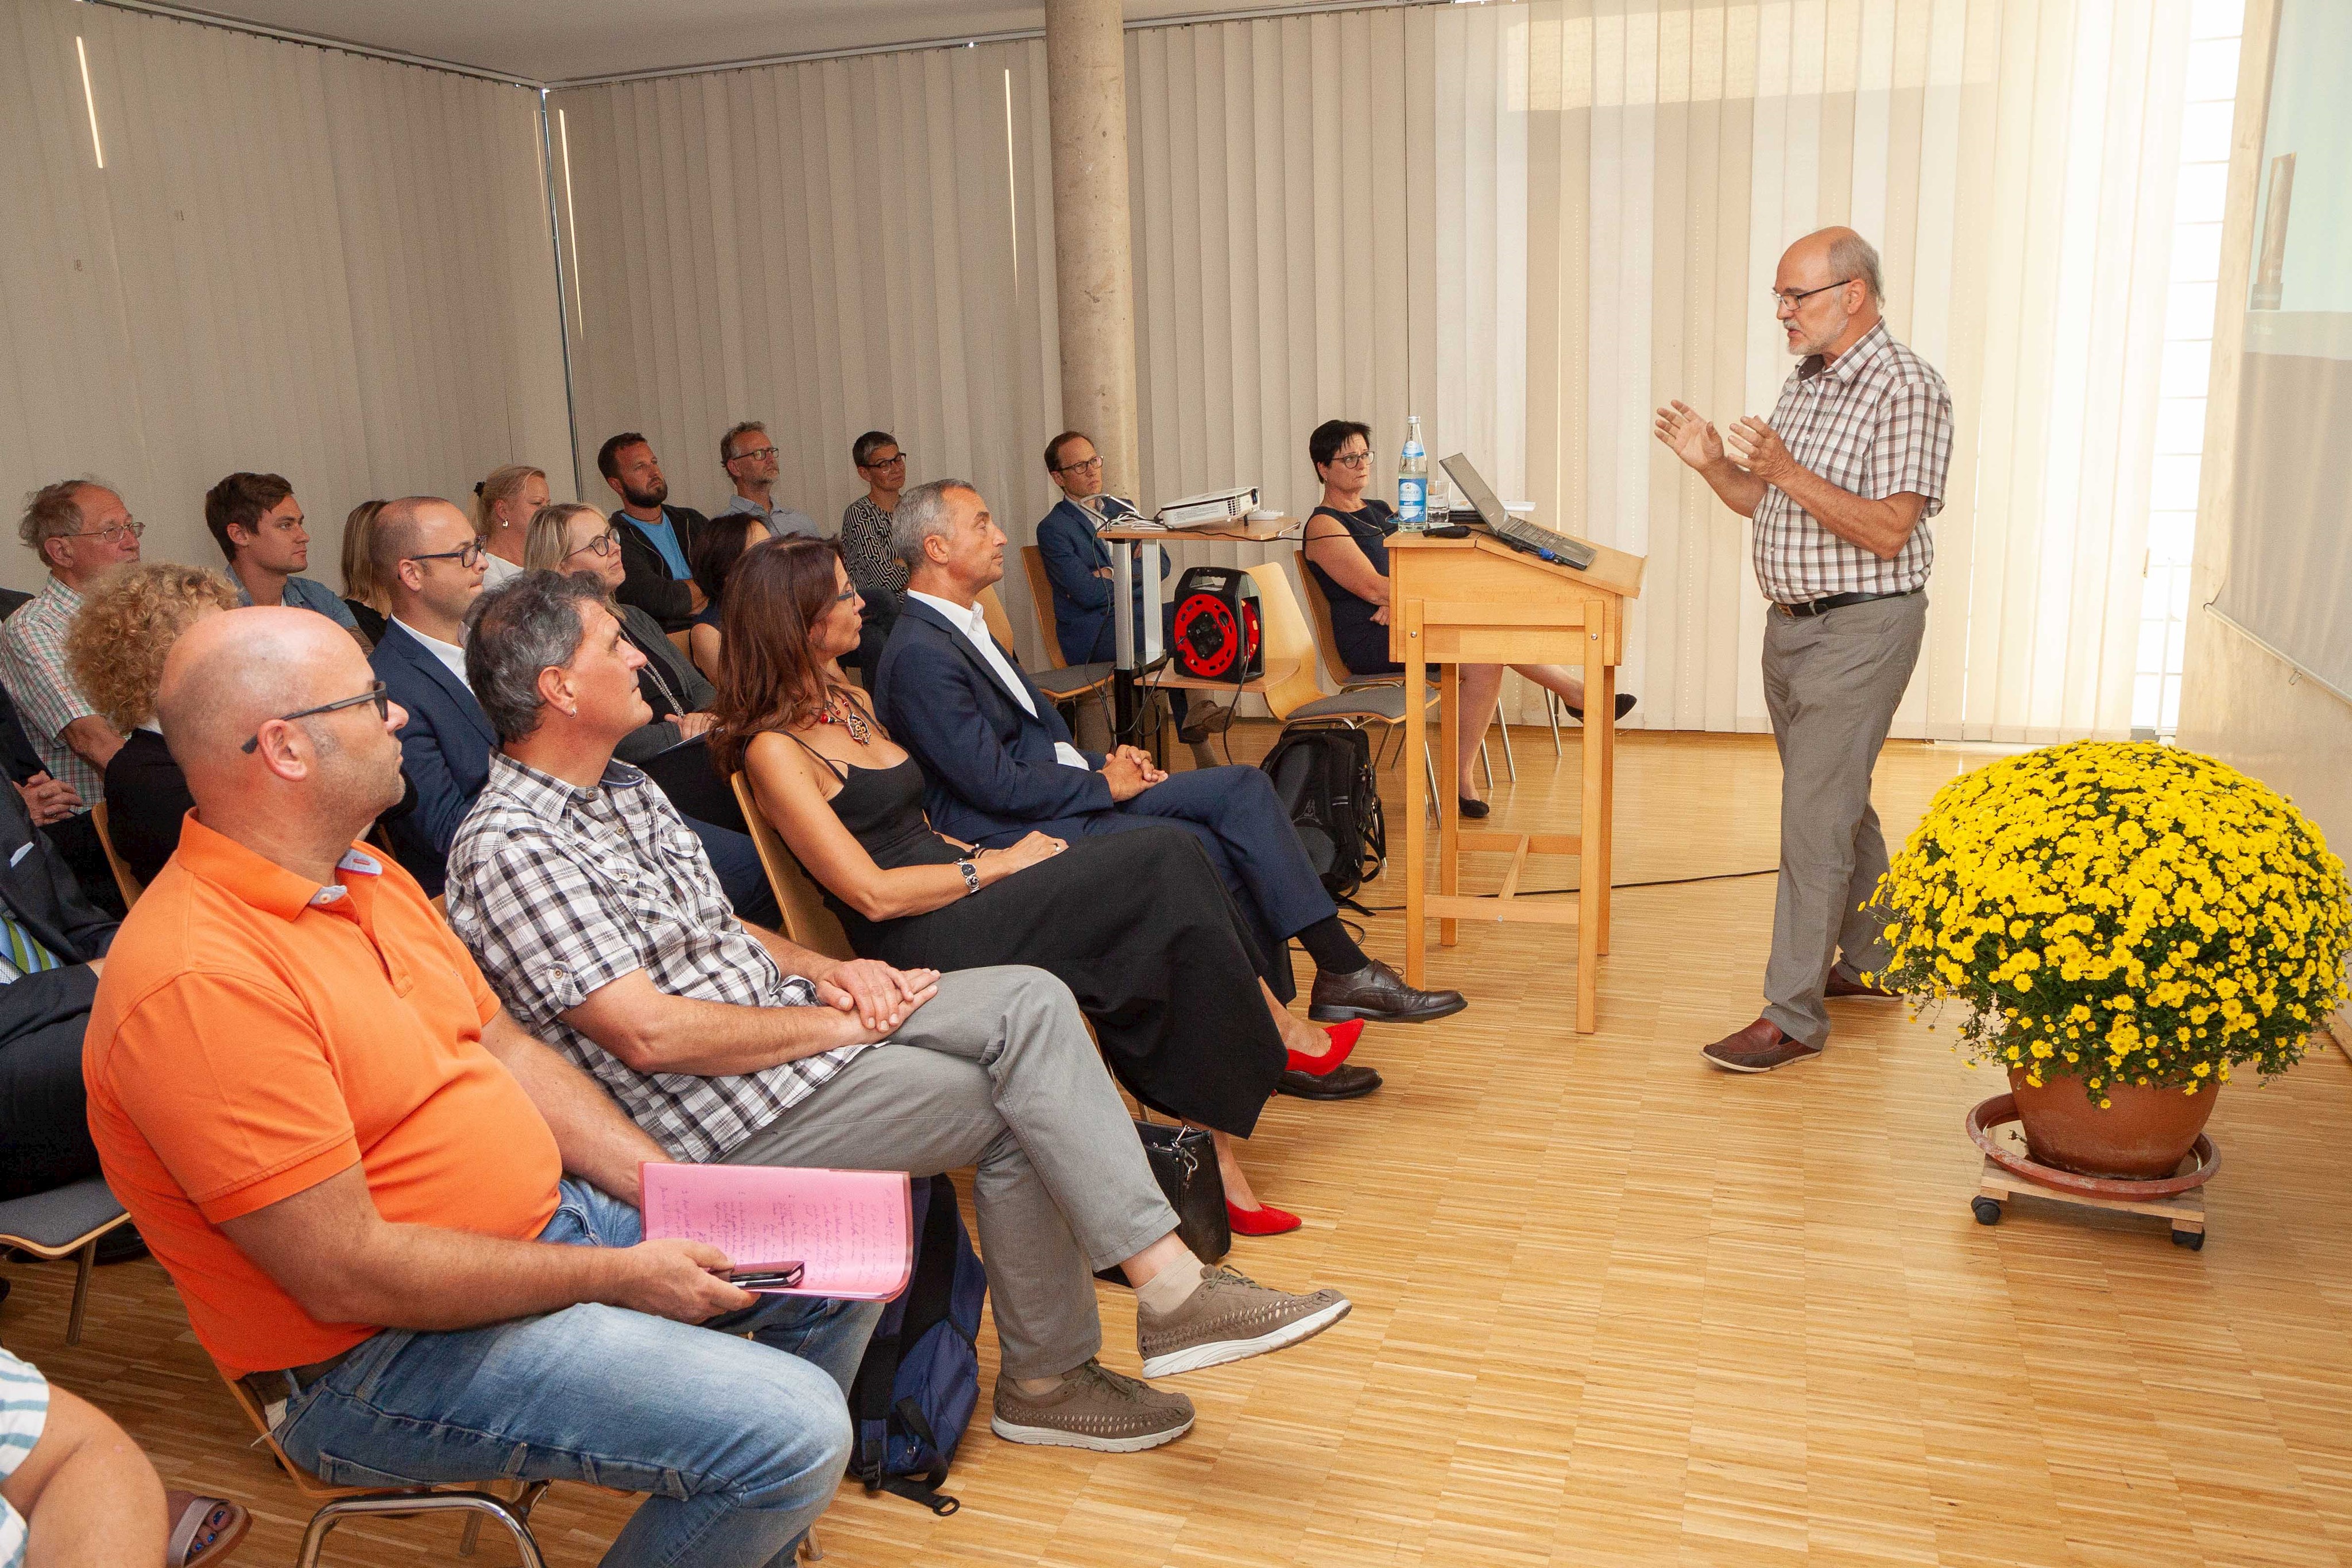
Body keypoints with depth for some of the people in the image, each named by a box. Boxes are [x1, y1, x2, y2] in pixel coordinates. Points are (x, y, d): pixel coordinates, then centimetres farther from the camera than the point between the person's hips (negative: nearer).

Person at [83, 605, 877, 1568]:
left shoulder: (366, 878, 6)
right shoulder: (197, 981, -25)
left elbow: (506, 1049, 11)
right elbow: (349, 1275, -25)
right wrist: (616, 1277, -18)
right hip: (373, 1356, -9)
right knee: (793, 1433, -22)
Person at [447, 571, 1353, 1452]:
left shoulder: (625, 789, 14)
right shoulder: (509, 850, -17)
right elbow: (650, 1033, -23)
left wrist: (826, 973, 1)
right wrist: (838, 1024, -16)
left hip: (785, 1018, 9)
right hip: (725, 1112, -8)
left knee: (1031, 1000, -10)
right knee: (1015, 1110, -12)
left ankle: (1168, 1280, -7)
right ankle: (1044, 1377, 2)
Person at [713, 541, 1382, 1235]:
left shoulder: (850, 702, 18)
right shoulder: (774, 750, -10)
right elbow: (874, 893, -16)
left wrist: (986, 852, 4)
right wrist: (996, 864, -10)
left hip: (961, 903, 9)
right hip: (928, 945, -9)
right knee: (1164, 863, -18)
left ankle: (1213, 1157, -12)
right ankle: (1284, 1039, -2)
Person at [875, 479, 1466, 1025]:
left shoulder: (965, 625, 16)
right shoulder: (919, 656, -17)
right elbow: (998, 784, -21)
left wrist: (1100, 762, 2)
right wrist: (1105, 784, -10)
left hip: (1073, 793, 10)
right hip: (1020, 831, -9)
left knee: (1244, 788, -6)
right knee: (1216, 847, -19)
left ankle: (1341, 969, -7)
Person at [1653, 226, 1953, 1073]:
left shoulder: (1905, 387, -15)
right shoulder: (1805, 382, 12)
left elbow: (1889, 531, -22)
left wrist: (1789, 472, -29)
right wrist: (1714, 464, 0)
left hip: (1861, 629, -9)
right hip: (1792, 622, 9)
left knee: (1815, 818, -9)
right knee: (1837, 801, 18)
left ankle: (1792, 1017, -3)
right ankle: (1870, 963, 34)